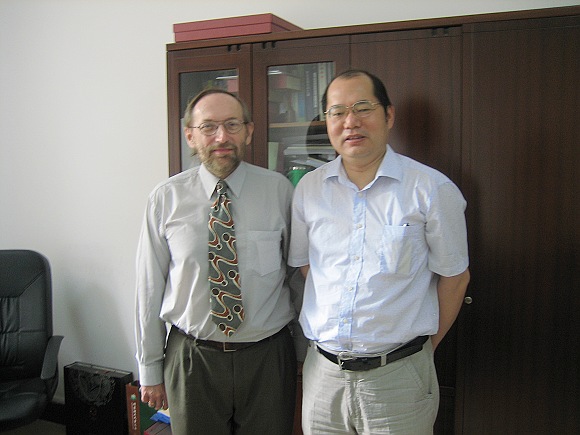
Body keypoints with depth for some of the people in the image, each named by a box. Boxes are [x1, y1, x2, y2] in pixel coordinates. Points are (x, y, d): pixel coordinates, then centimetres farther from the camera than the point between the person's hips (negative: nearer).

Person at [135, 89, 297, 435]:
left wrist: (306, 353, 6)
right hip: (191, 357, 0)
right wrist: (150, 370, 3)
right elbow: (150, 288, -1)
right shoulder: (166, 199, -5)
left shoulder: (279, 190, -6)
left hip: (268, 357, 0)